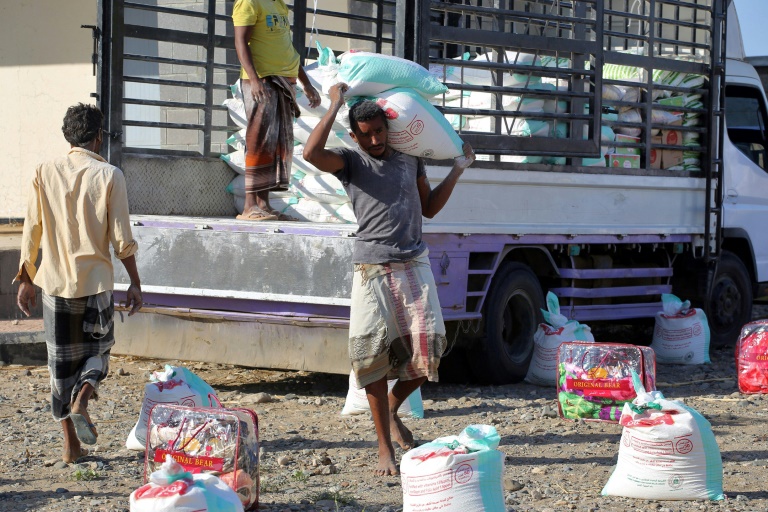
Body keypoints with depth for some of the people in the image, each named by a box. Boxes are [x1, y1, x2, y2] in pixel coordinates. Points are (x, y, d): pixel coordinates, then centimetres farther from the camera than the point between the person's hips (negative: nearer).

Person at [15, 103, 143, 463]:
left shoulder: (45, 173, 1)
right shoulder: (109, 176, -6)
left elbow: (32, 232, 2)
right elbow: (121, 238, -6)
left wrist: (25, 280, 11)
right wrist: (134, 282, 3)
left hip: (55, 281, 2)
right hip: (96, 281, -2)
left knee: (61, 359, 9)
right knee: (98, 348, 16)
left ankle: (71, 443, 8)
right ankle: (81, 400, -13)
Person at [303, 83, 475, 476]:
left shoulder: (410, 159, 17)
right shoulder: (350, 161, 4)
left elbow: (429, 208, 25)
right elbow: (312, 153, -16)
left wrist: (458, 169, 20)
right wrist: (335, 104, -7)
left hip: (414, 264, 3)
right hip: (372, 268, -3)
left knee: (427, 347, -6)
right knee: (374, 351, -8)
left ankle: (393, 411, 22)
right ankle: (384, 446, 1)